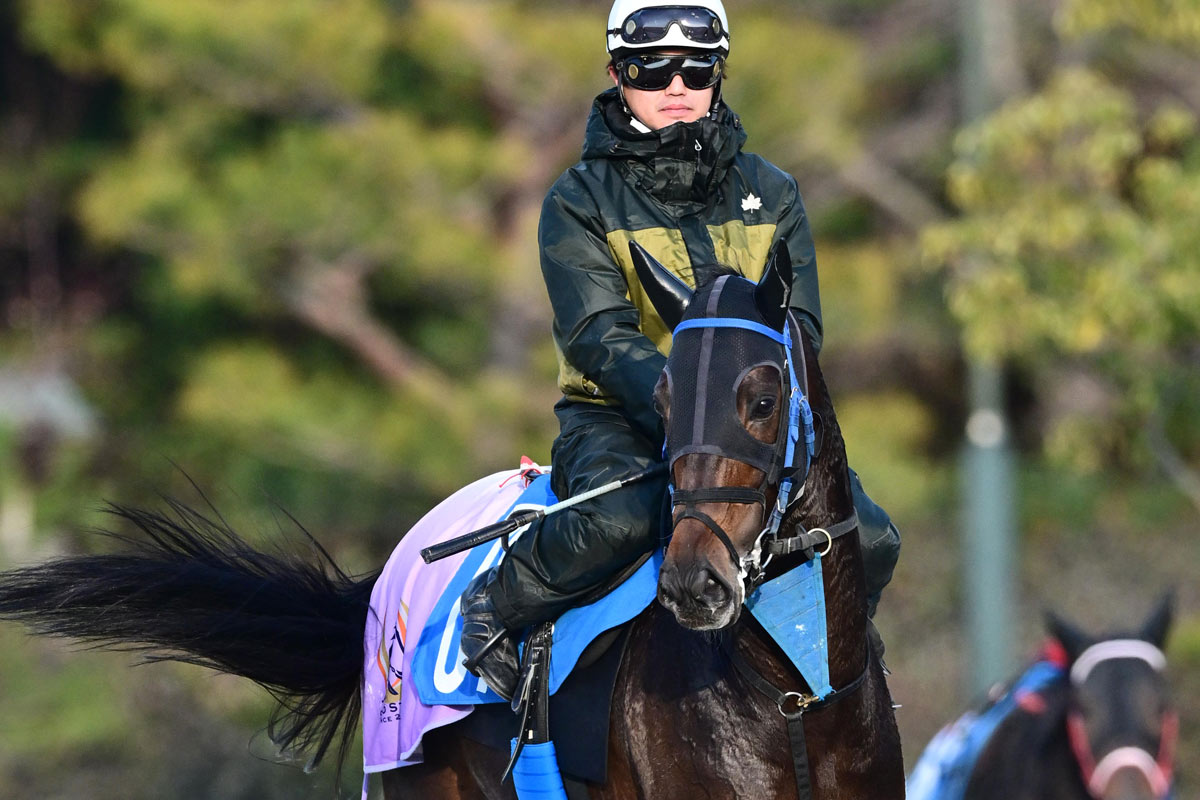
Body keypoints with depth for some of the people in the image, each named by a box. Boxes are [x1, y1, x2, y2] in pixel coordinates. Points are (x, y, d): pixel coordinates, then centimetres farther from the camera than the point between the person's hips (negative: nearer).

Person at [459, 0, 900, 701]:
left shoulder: (772, 194, 12)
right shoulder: (581, 203, -1)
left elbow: (799, 322, 3)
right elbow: (600, 334, -13)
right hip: (616, 419, -4)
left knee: (870, 539, -15)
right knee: (621, 520, -37)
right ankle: (495, 605, -10)